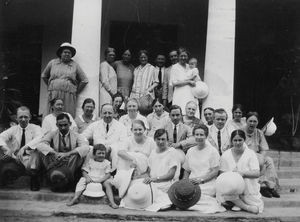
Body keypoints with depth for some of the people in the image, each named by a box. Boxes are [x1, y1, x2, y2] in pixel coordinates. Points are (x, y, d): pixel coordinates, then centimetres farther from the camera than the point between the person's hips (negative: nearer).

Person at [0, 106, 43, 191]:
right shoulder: (13, 129, 14)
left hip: (31, 160, -2)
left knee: (36, 149, -32)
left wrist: (24, 148, -33)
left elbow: (39, 139, -17)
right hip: (15, 159, 2)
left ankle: (34, 177, -22)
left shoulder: (35, 128, 6)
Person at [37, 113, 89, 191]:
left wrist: (67, 154, -27)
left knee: (78, 154, -28)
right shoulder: (52, 134, 9)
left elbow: (85, 147, -13)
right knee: (46, 153, -25)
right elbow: (40, 145, -9)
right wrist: (55, 153, -25)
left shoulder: (76, 135, 7)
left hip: (71, 164, 0)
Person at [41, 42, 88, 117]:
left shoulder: (75, 65, 8)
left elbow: (84, 80, 8)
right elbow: (44, 76, 22)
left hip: (68, 96, -1)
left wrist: (76, 92, 5)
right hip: (54, 94, 1)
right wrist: (50, 86, 13)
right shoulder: (53, 63, 11)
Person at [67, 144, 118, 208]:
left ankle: (112, 202, -33)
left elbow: (108, 174, 0)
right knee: (82, 180, -24)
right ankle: (75, 198, -30)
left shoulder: (106, 163, 8)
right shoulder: (90, 161, 11)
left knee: (107, 184, -29)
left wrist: (101, 179, -18)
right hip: (90, 178, 1)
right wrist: (87, 177, -15)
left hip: (101, 180, -1)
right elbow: (84, 171, 8)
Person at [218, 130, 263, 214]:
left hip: (249, 188, 0)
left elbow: (257, 173, -11)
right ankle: (246, 207, -16)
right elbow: (222, 173, 1)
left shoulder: (251, 154, -1)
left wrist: (243, 173, -28)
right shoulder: (225, 155, 3)